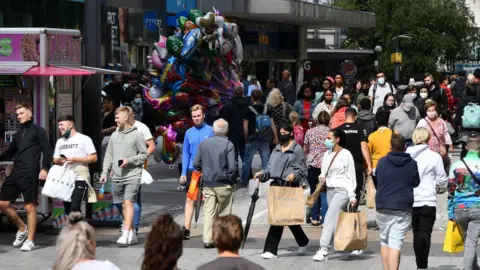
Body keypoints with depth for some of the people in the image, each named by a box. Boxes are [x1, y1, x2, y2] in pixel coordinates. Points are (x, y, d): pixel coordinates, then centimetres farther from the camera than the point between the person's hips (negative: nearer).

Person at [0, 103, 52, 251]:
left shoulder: (38, 131, 4)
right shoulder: (18, 134, 21)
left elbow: (47, 150, -4)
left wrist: (45, 168, -16)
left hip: (30, 174, -7)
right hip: (15, 173, 7)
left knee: (30, 207, -6)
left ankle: (30, 241, -2)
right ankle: (22, 228, 21)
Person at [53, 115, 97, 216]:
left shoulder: (84, 139, -2)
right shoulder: (60, 142, 18)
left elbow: (94, 158, -7)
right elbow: (55, 160, 21)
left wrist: (75, 159, -16)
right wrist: (59, 160, -4)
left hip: (80, 178, -6)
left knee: (74, 207, -17)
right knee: (67, 209, 7)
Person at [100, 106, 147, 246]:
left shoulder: (137, 135, -3)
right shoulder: (114, 135, 14)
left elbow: (144, 155, -2)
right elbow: (109, 156, 16)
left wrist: (129, 160, -14)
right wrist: (104, 173, 9)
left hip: (132, 176, -6)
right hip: (117, 177, 6)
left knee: (128, 203, -16)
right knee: (124, 205, 9)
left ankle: (126, 234, -21)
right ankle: (132, 234, 17)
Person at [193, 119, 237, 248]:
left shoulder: (204, 143, 3)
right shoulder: (228, 145, -10)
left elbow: (196, 164, 4)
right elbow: (232, 166, -15)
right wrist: (232, 179, 0)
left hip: (207, 183, 3)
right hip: (223, 184, -3)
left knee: (208, 212, 5)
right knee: (224, 213, 8)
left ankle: (207, 240, -1)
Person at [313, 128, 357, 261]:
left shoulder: (346, 155, -8)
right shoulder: (327, 154, 12)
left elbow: (351, 176, -7)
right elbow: (324, 171, 22)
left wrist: (352, 196, -10)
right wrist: (322, 177, -3)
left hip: (342, 190, -7)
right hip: (330, 189, 7)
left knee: (330, 217, -16)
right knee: (337, 220, 11)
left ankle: (323, 249, -21)